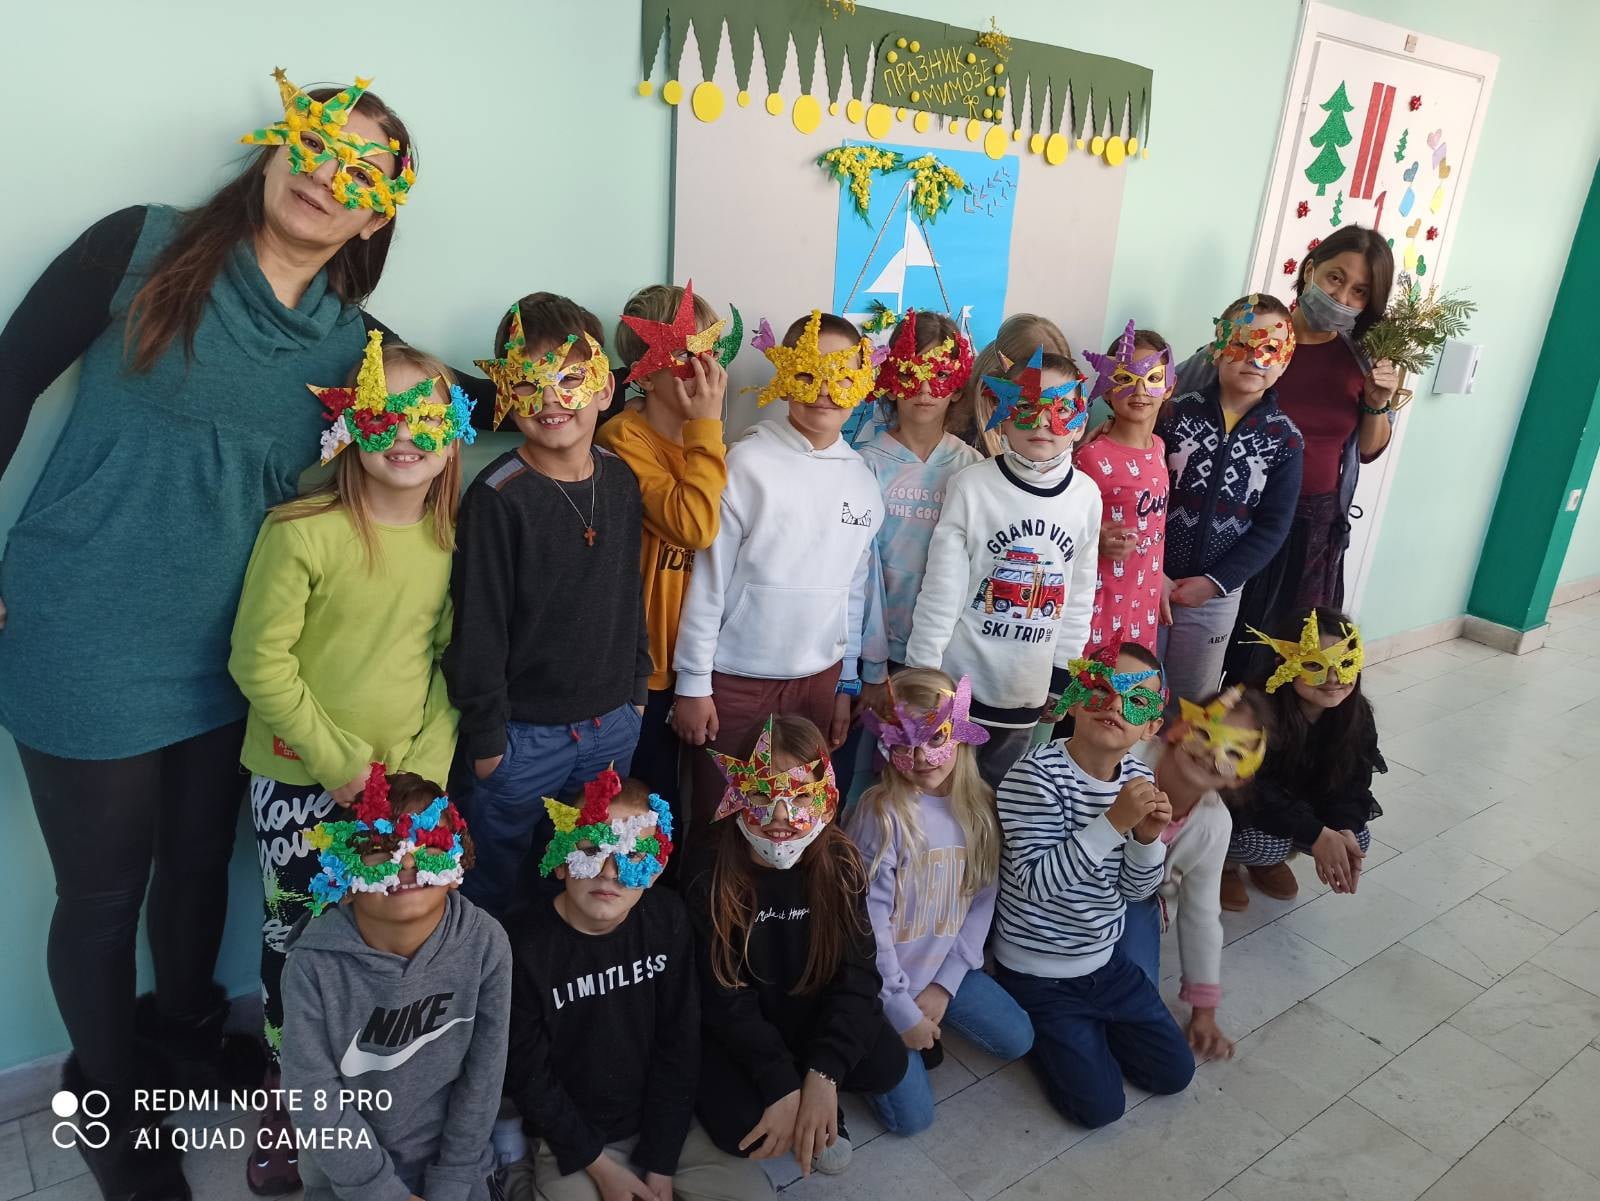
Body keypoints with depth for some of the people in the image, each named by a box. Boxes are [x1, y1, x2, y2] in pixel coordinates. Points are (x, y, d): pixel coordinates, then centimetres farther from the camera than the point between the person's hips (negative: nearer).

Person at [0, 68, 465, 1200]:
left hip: (226, 657, 4)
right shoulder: (142, 249, -9)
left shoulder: (352, 341, 0)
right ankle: (107, 1093, 39)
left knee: (201, 858, 21)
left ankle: (186, 1021, 50)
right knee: (104, 887, 12)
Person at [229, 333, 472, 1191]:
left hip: (405, 780, 3)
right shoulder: (301, 532, -16)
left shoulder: (449, 536, -1)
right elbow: (259, 661, -13)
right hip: (300, 783, -3)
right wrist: (340, 762, -12)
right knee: (295, 936, 10)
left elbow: (450, 658, 5)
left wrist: (427, 760, -4)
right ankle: (287, 1096, 33)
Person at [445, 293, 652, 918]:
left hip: (612, 725, 5)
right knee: (500, 887, 13)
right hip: (524, 735, -5)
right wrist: (485, 735, -12)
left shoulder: (621, 480, 1)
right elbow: (477, 624, -14)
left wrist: (637, 688, 12)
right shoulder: (498, 496, -17)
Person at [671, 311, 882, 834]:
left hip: (819, 679, 4)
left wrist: (847, 682, 12)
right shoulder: (748, 463, -12)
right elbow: (708, 579, -10)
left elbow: (855, 587, 11)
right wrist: (693, 684, -8)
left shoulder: (863, 480, 3)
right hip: (735, 679, -4)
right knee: (718, 820, 10)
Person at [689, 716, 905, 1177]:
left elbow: (857, 976, -15)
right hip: (735, 1033, -2)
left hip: (814, 1016, 2)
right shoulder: (711, 884, -20)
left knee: (886, 1065, -22)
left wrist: (823, 1075, -28)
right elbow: (725, 1001, -18)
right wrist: (784, 1086, -27)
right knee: (742, 1128, -25)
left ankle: (818, 1093, 6)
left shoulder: (841, 865, -13)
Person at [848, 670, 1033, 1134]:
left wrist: (945, 984, -8)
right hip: (884, 976, -5)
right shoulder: (882, 812, -22)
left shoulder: (979, 807, -5)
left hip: (945, 969, 5)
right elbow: (870, 919, -18)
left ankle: (928, 1025, 19)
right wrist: (902, 1010, -14)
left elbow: (982, 902, -2)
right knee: (911, 1116, -7)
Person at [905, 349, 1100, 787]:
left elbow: (1080, 593, 8)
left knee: (994, 793, 16)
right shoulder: (971, 484, -12)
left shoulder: (1086, 495, -1)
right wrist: (920, 675, -7)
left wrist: (1063, 676, 10)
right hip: (957, 681, -3)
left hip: (1028, 689, 3)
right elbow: (941, 587, -9)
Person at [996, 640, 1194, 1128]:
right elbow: (1036, 881, -31)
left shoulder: (1139, 780, -5)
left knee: (1175, 1073, 13)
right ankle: (1043, 1034, 21)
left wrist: (1148, 836, -21)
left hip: (1106, 961, 6)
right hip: (1038, 973, -6)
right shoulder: (1038, 773, -25)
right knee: (1100, 1105, -4)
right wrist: (1115, 821, -37)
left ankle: (1083, 1029, 31)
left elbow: (1134, 889, 0)